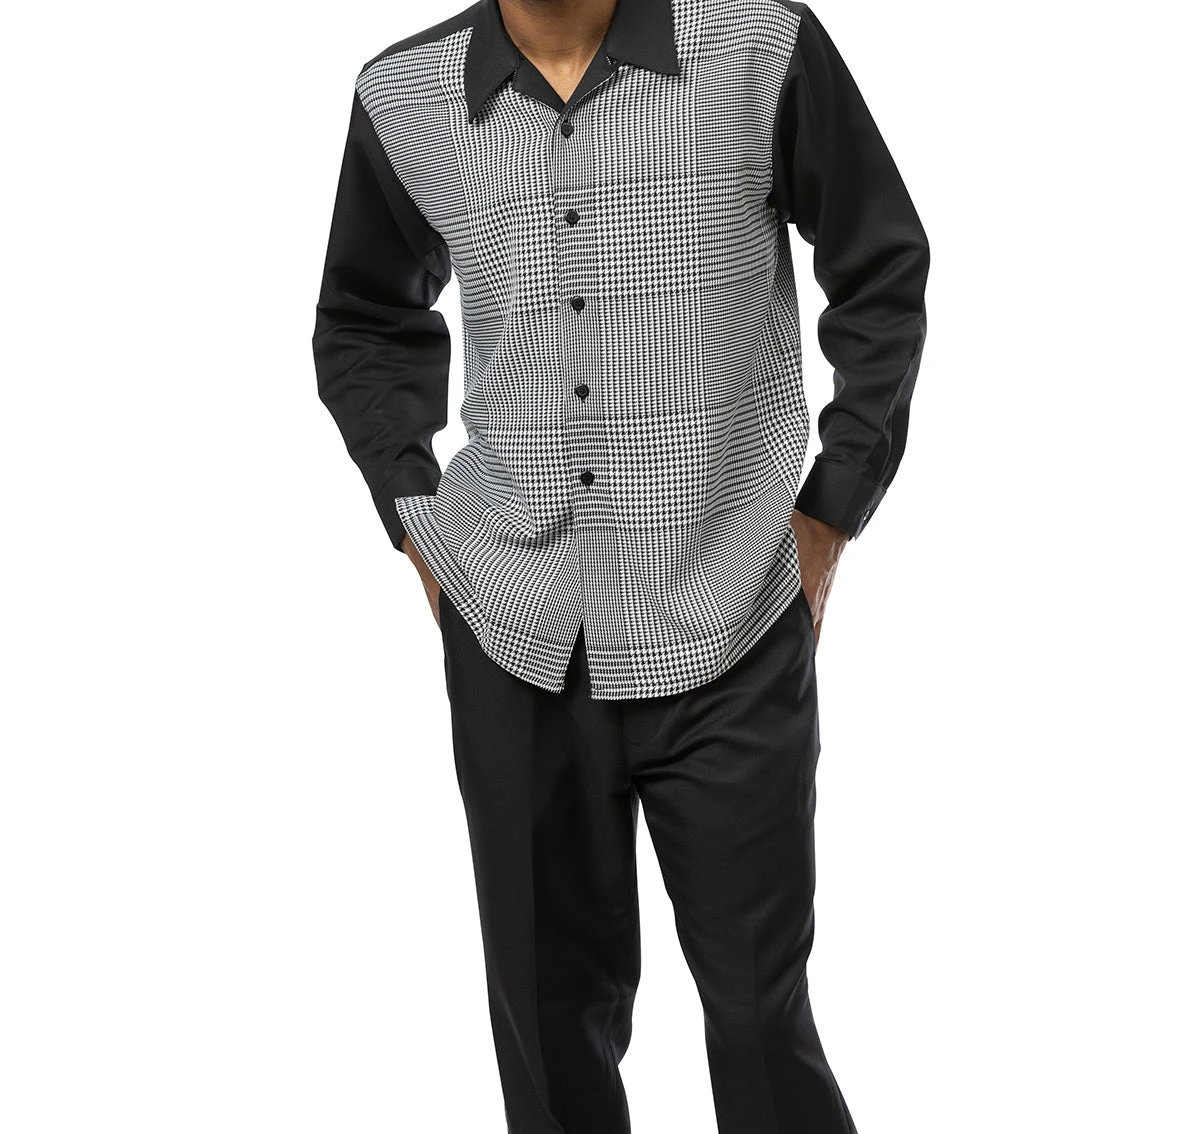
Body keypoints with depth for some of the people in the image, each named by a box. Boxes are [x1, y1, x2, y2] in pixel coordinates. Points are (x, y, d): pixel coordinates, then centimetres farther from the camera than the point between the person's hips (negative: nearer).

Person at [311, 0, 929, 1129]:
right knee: (549, 1002, 12)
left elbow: (883, 275, 4)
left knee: (760, 1001, 8)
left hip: (730, 630, -2)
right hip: (514, 638, 2)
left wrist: (829, 512, 1)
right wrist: (415, 521, 7)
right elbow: (364, 324, 17)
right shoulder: (403, 97, 0)